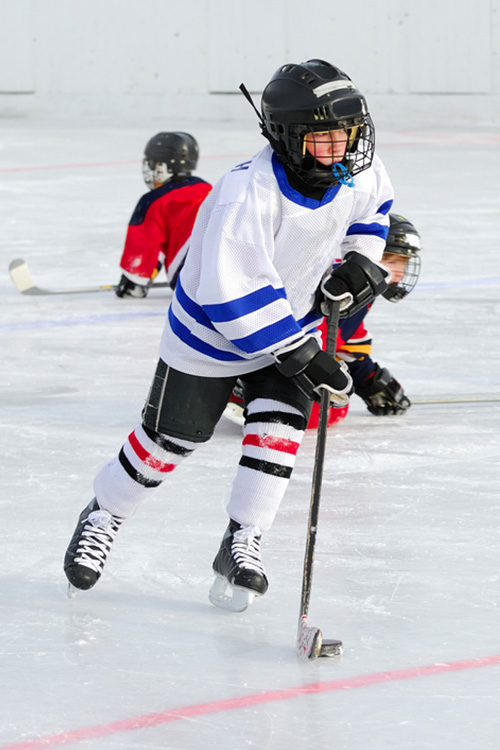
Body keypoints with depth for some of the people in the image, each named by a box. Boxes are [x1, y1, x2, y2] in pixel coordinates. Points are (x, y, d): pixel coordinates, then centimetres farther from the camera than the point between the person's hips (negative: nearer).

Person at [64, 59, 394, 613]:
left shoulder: (357, 173, -16)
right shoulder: (248, 194, -38)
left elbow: (371, 206, 12)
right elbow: (235, 298, -37)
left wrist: (362, 259, -5)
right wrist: (302, 357, -35)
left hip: (290, 316, 5)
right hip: (212, 324, -5)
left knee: (279, 423, -14)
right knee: (170, 438, 6)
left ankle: (241, 546, -4)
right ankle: (102, 516, 31)